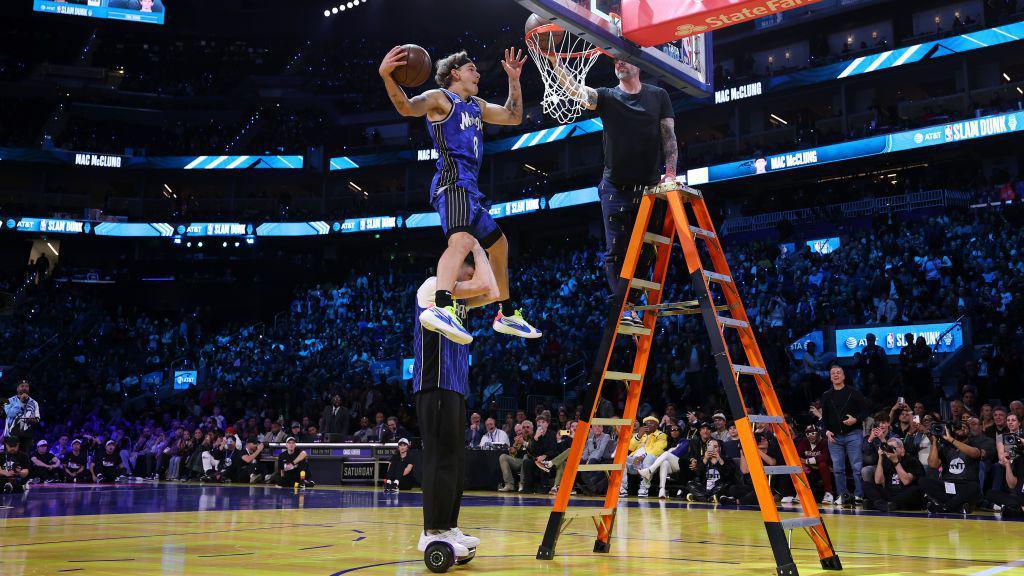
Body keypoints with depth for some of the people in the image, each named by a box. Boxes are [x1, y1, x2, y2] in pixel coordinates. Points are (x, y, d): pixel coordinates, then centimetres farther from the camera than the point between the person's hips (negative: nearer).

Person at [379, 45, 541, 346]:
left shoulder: (477, 106, 27)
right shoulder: (439, 97, 1)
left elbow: (514, 117, 35)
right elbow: (407, 107, -19)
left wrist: (514, 80, 30)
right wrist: (386, 76, -35)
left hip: (469, 188, 10)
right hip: (453, 182, -10)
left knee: (499, 245, 23)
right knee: (462, 240, -35)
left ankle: (507, 315, 36)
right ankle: (441, 308, -57)